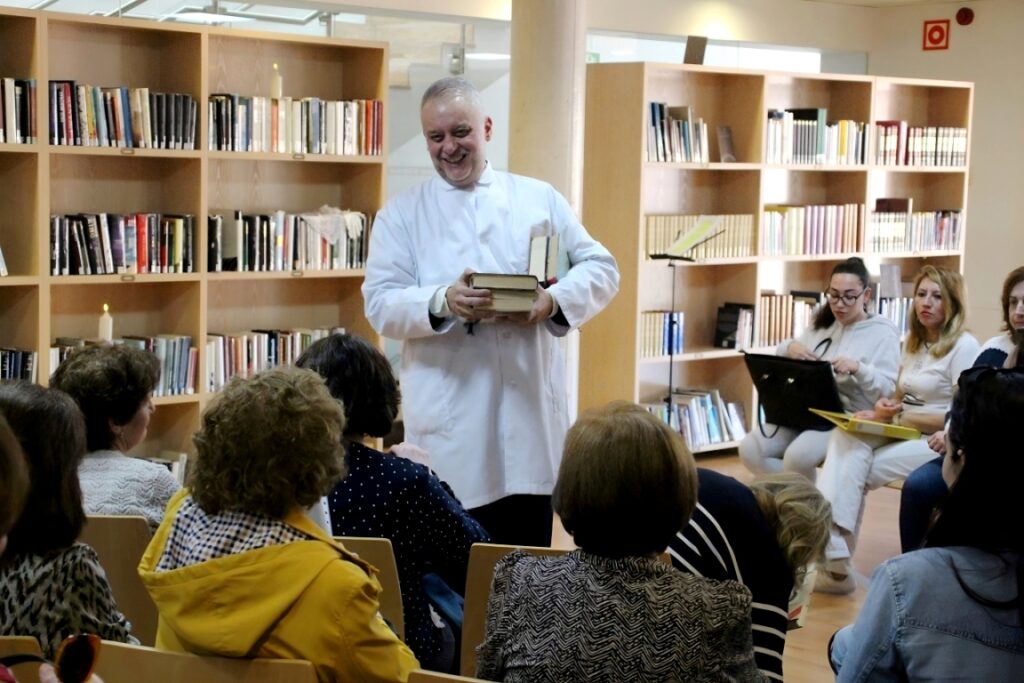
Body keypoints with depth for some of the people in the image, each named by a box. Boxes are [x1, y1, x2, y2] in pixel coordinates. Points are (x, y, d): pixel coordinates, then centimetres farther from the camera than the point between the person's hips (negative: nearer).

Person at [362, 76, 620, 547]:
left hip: (532, 411, 2)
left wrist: (554, 300, -13)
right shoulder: (400, 215, 8)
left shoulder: (540, 199, 12)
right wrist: (442, 302, -23)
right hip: (450, 425, -1)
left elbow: (601, 268, 9)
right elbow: (380, 304, -2)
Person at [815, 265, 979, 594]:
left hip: (938, 441, -7)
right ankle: (830, 545, -31)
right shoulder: (914, 342, 16)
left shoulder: (964, 346, -8)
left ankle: (834, 552, -14)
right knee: (846, 434, -24)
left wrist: (902, 417, -12)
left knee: (852, 471, -25)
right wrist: (885, 409, -7)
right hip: (903, 432, 7)